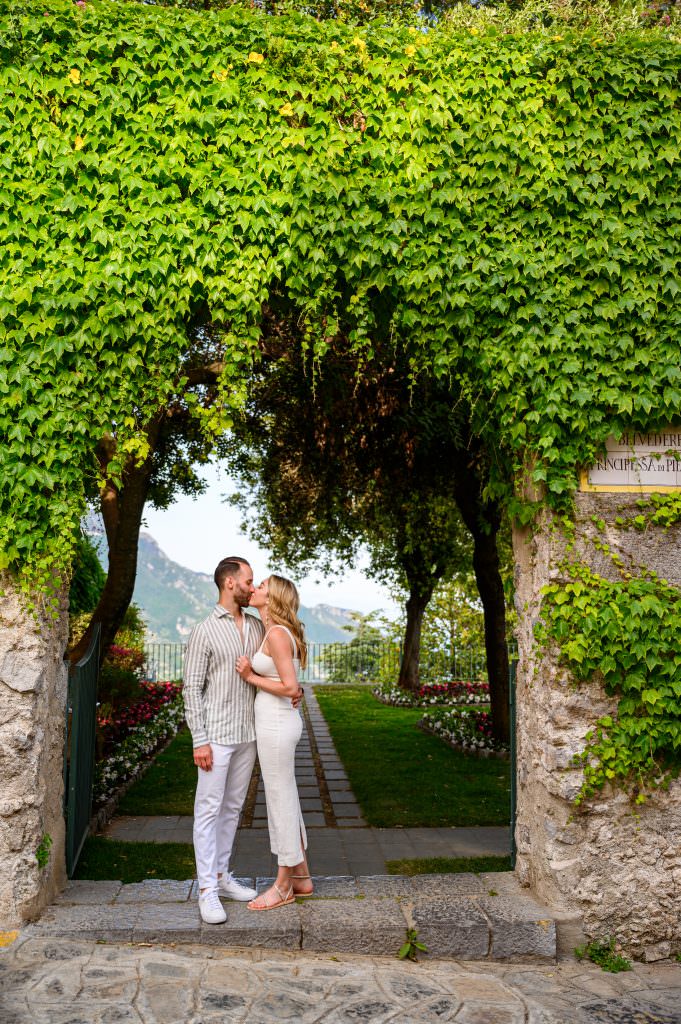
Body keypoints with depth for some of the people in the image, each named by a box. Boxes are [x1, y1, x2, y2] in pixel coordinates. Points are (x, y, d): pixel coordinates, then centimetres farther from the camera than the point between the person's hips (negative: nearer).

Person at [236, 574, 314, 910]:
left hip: (276, 727, -10)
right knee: (286, 800, 17)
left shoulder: (277, 634, -18)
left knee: (281, 803, 3)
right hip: (282, 722, 10)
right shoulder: (277, 632, 11)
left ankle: (283, 886, 18)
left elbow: (290, 687, -21)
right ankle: (301, 877, 29)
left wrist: (250, 677, -12)